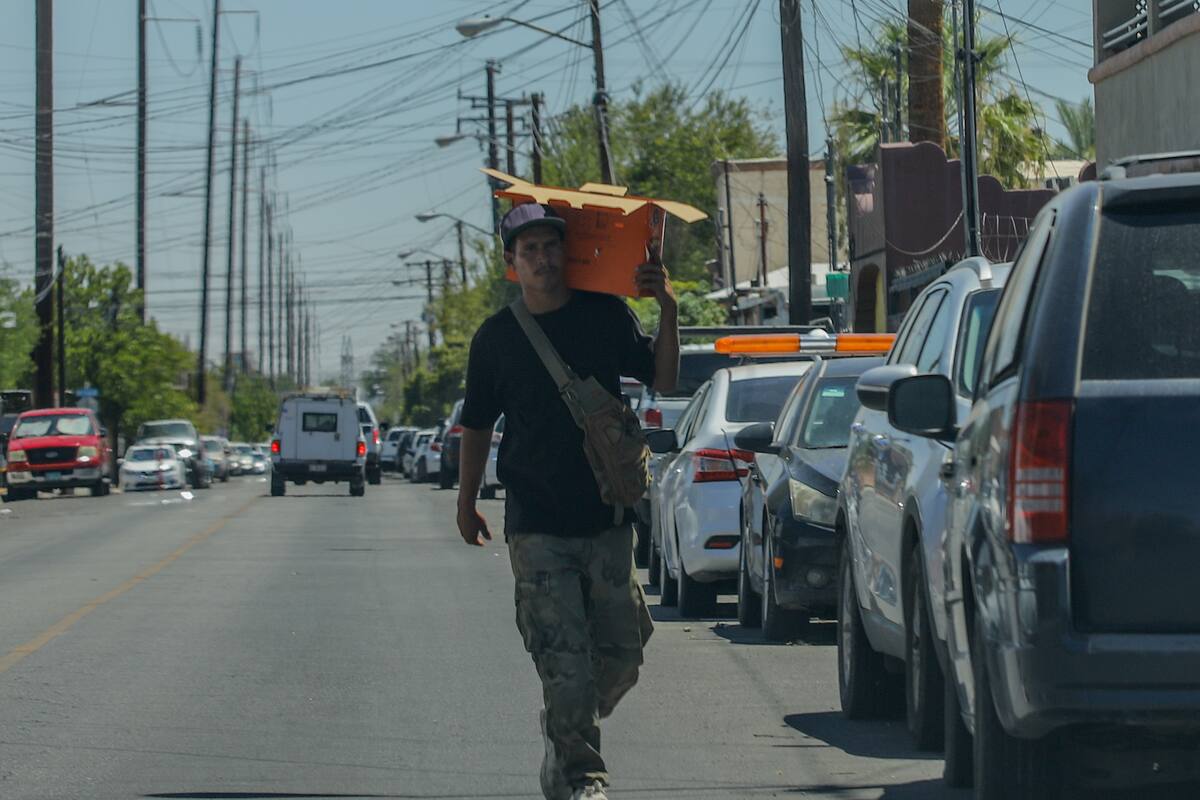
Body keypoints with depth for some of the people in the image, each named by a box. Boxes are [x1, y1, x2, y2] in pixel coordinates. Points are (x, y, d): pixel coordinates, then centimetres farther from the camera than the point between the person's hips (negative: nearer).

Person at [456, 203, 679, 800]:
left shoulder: (605, 315, 4)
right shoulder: (496, 337, 1)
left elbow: (662, 380, 8)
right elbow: (477, 426, 10)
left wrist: (667, 311, -6)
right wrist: (466, 505, 12)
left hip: (607, 515, 2)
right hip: (536, 524, -2)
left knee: (622, 647, 5)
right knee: (563, 658, -8)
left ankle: (565, 735, 28)